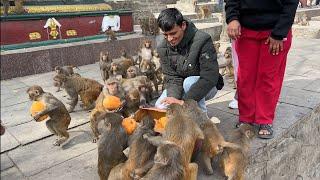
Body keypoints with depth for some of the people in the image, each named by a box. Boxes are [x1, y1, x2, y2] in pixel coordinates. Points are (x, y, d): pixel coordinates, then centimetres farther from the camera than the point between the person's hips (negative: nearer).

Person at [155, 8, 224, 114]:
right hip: (181, 87, 4)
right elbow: (172, 77, -13)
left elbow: (209, 78, -32)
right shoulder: (162, 47, -11)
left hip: (207, 87, -4)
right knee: (161, 106, -18)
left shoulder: (202, 40, -26)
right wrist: (173, 97, -34)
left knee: (189, 82, -35)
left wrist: (184, 101, -39)